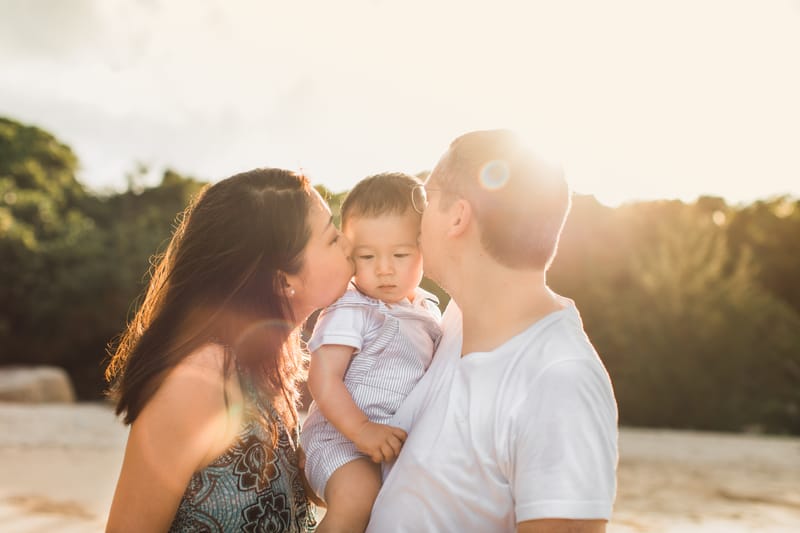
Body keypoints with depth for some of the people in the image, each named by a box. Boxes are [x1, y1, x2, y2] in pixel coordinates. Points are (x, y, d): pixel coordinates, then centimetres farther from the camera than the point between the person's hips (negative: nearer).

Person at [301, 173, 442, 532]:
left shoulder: (428, 310, 9)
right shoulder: (350, 312, -14)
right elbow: (323, 380, -19)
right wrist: (362, 430, -27)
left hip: (405, 435, 7)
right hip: (342, 434, -7)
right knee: (357, 496, -30)